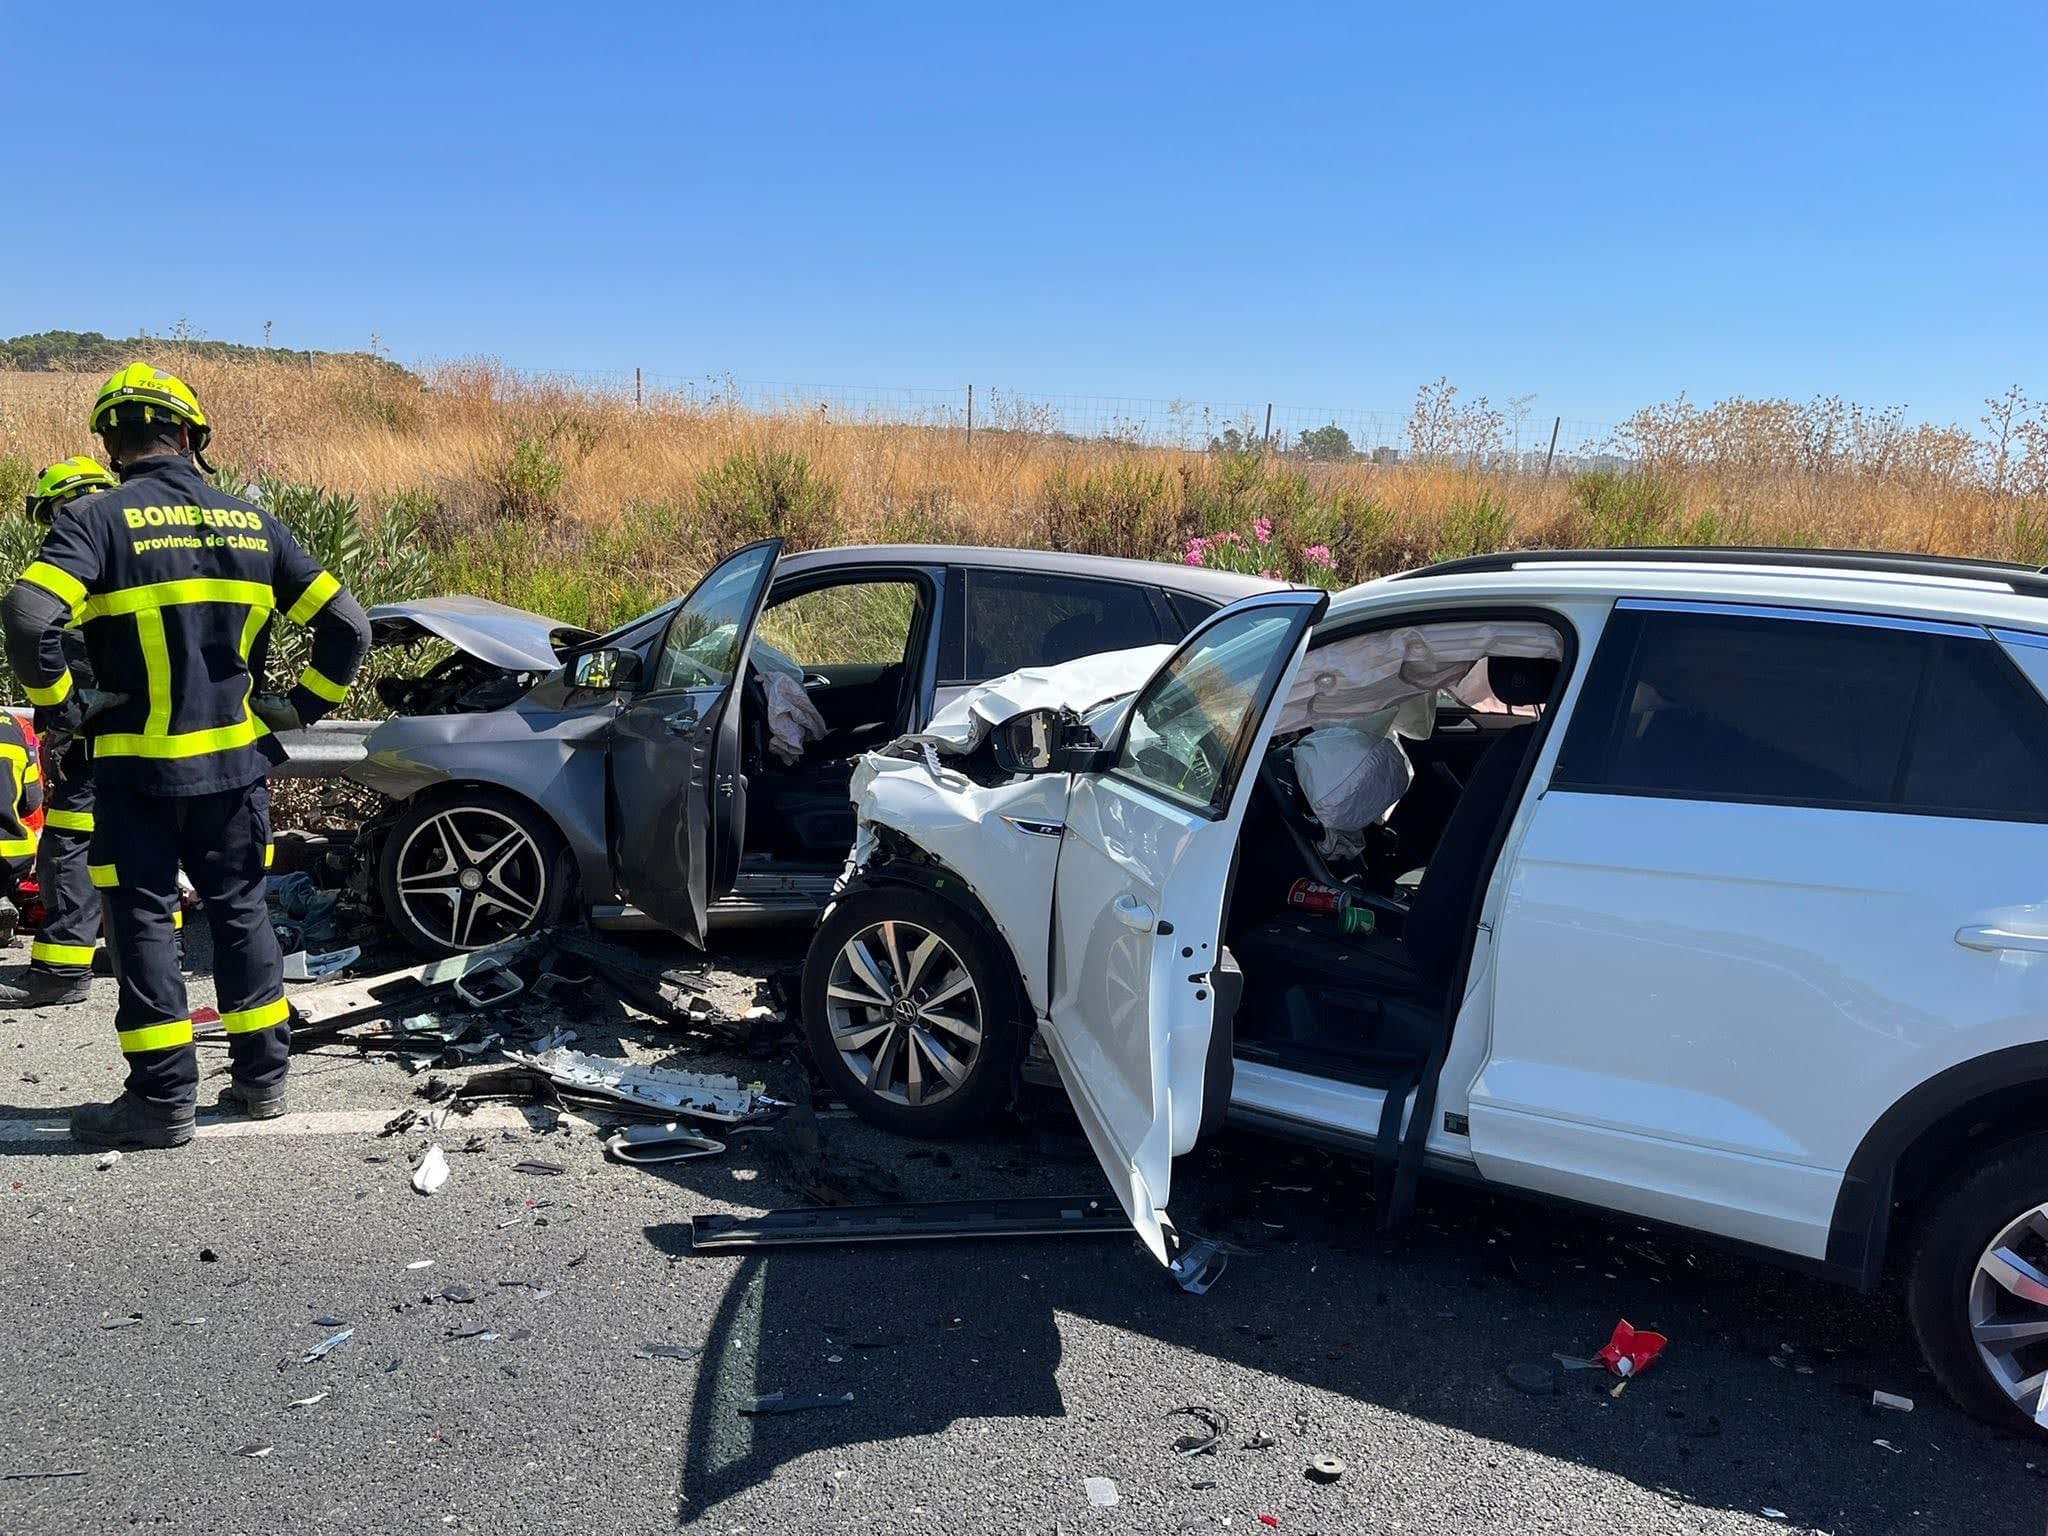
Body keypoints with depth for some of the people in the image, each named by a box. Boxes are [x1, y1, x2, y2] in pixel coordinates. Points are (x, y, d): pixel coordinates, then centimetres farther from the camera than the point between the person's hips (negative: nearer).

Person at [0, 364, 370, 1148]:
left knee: (145, 923, 6)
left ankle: (163, 1099, 10)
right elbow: (346, 624, 3)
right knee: (241, 911, 15)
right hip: (235, 761, 4)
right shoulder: (252, 522, 5)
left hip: (137, 766, -3)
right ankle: (262, 1076, 22)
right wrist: (300, 706, 10)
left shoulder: (97, 519, -7)